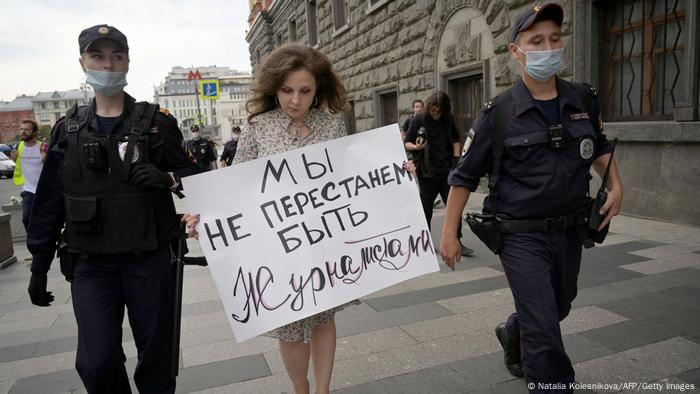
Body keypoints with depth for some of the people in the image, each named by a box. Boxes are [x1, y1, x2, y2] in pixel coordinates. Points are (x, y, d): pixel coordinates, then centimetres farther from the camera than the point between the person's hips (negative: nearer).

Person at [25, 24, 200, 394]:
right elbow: (49, 201, 10)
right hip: (90, 264, 2)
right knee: (96, 363, 1)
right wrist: (39, 264, 11)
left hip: (149, 259, -1)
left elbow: (193, 177, 4)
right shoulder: (68, 129, 7)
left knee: (156, 353, 8)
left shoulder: (156, 122, 0)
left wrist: (167, 178, -18)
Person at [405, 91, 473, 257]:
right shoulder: (419, 120, -3)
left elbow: (456, 140, 16)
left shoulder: (449, 119, 5)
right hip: (427, 173, -2)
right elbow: (407, 143, 0)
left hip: (446, 172, 2)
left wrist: (456, 159, 3)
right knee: (425, 210, 8)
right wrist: (416, 146, -20)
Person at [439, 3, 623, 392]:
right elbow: (464, 177, -5)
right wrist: (450, 234, -7)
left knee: (557, 311, 25)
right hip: (522, 236, -5)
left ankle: (512, 335, 55)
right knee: (545, 334, -5)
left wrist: (616, 185, 4)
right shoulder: (498, 113, -10)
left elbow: (600, 147, 21)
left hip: (570, 232, 6)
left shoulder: (585, 100, 2)